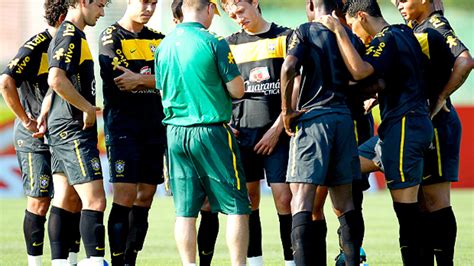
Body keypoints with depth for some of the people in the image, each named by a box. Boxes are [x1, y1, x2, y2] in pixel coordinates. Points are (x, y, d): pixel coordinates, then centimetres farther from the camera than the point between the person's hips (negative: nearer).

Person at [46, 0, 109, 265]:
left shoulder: (72, 35, 18)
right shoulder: (70, 36, -14)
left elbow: (57, 80, 27)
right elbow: (56, 79, -26)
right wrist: (89, 108, -18)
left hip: (64, 131, 10)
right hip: (74, 131, -10)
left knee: (64, 201, 9)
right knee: (95, 201, -15)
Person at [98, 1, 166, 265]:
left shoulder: (158, 39, 14)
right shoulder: (111, 37, -3)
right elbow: (121, 82, -16)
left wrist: (140, 79, -13)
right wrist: (156, 80, -7)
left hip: (154, 127, 6)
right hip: (123, 126, -6)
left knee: (145, 199, 5)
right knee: (125, 197, -12)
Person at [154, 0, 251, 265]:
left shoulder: (164, 46, 7)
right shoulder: (214, 42, -10)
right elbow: (237, 90, -7)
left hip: (176, 132, 5)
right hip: (212, 131, -5)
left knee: (185, 211, 6)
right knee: (237, 207, 1)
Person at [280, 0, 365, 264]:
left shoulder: (304, 32, -1)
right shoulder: (351, 37, 12)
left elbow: (289, 67, -18)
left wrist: (287, 111, -9)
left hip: (312, 117, -5)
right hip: (344, 118, 5)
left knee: (302, 200, -7)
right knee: (345, 201, 11)